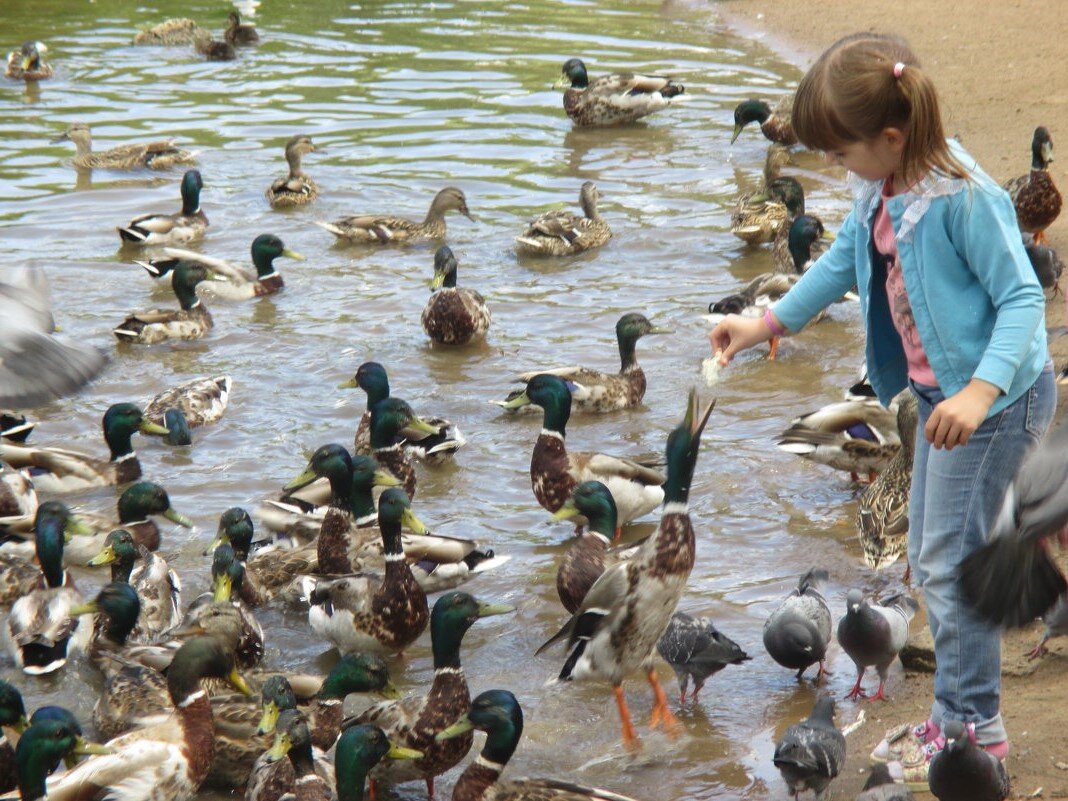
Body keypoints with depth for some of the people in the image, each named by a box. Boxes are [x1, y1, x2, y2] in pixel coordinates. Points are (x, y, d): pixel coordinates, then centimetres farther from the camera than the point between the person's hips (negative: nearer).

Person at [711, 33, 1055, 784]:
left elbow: (1023, 297, -24)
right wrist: (768, 322, 18)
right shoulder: (882, 189, -1)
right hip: (942, 391, 10)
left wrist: (980, 393, -35)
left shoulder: (962, 197, -26)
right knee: (930, 556, 17)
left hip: (999, 396, -10)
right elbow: (846, 260, 18)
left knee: (951, 561, -3)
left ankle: (974, 728, 11)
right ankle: (959, 713, 29)